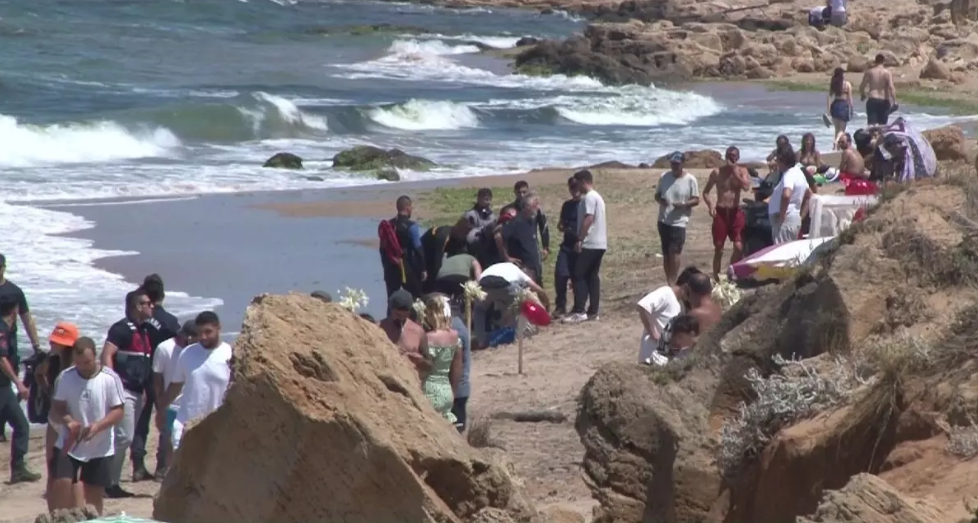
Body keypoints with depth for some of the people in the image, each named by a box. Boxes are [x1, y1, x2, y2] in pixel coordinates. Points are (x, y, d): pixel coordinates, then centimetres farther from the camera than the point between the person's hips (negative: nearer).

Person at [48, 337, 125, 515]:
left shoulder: (110, 378, -11)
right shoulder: (65, 377, -5)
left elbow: (119, 411, -10)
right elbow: (55, 409, -1)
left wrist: (97, 426, -27)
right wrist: (66, 420, -24)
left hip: (100, 448, -1)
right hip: (68, 445, 1)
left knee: (94, 493, 7)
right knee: (61, 485, -9)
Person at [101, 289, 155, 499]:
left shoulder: (144, 330, 17)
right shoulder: (122, 328, -10)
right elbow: (106, 356, -18)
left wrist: (144, 389, 20)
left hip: (137, 392, 9)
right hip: (123, 390, -9)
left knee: (125, 438, 11)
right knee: (123, 437, -12)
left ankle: (112, 483, 16)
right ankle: (108, 482, -6)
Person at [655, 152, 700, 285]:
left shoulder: (690, 180, -5)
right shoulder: (664, 177, 6)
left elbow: (696, 200, -2)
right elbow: (657, 194, 13)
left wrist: (683, 204, -21)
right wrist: (660, 200, -11)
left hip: (679, 221, -5)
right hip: (663, 220, 5)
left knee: (675, 251, -15)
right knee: (666, 252, 10)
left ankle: (672, 282, -11)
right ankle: (668, 281, 19)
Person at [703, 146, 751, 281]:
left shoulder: (742, 171, 2)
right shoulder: (717, 172, 1)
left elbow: (746, 186, -17)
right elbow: (706, 192, 5)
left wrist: (735, 172, -16)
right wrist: (710, 205, -12)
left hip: (736, 212, 0)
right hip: (721, 212, 0)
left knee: (739, 247, -8)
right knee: (718, 248, 3)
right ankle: (716, 276, 11)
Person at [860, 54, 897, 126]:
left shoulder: (869, 72, 2)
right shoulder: (887, 73, -2)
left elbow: (862, 86, 4)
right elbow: (891, 87, -11)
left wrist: (862, 95, 24)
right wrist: (894, 101, -7)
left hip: (872, 100, 0)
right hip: (883, 101, 0)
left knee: (871, 124, -4)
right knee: (882, 124, 9)